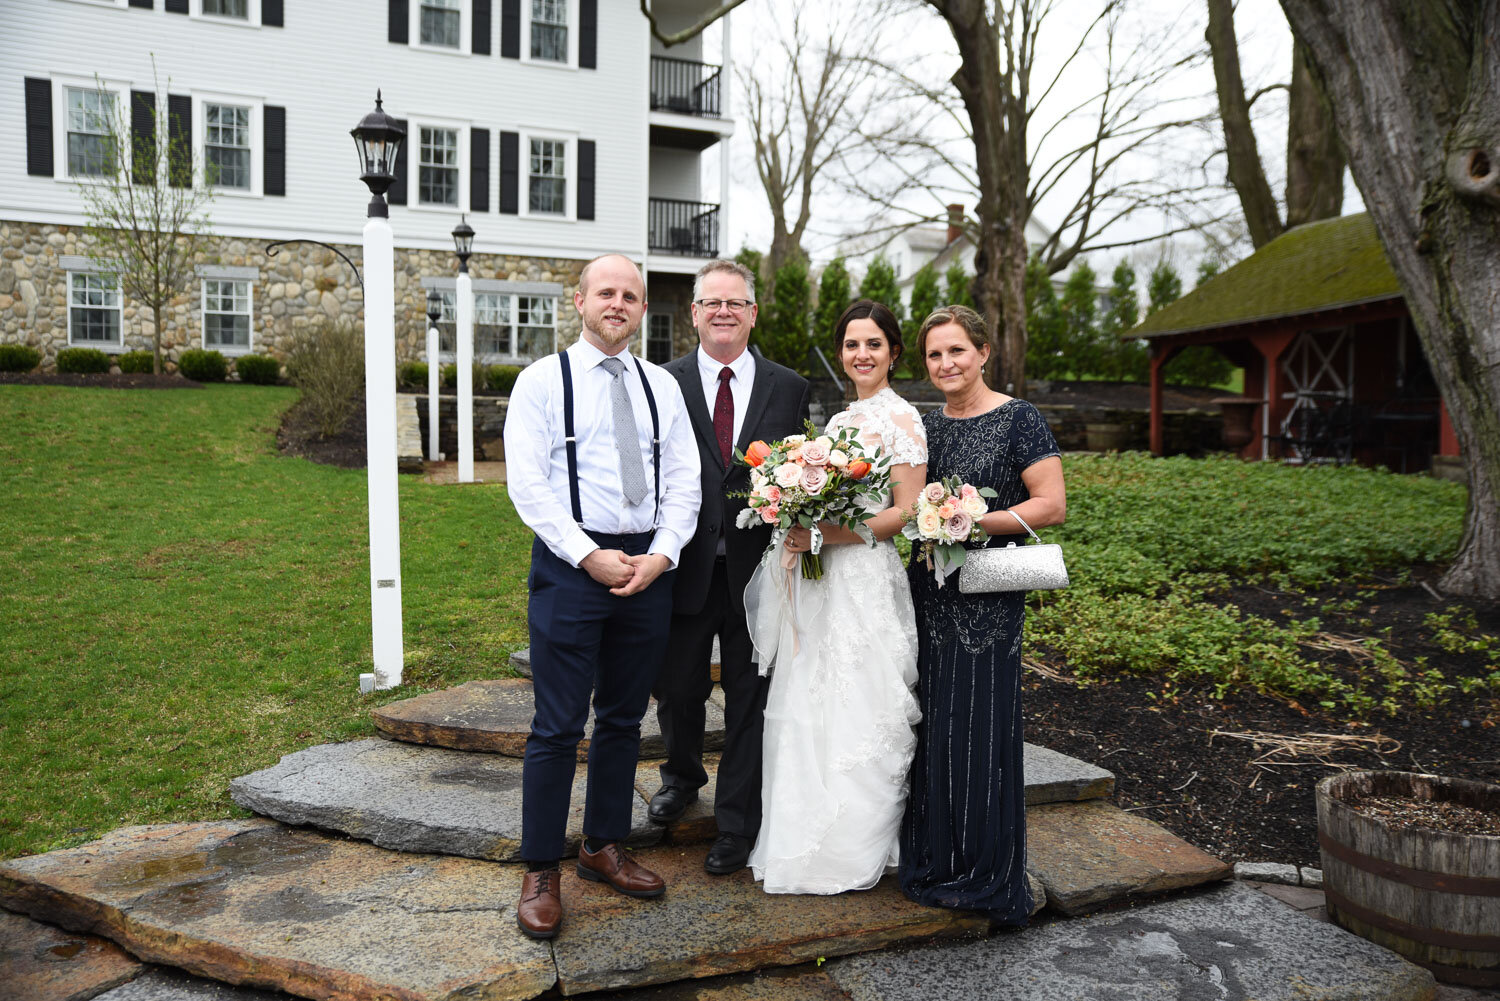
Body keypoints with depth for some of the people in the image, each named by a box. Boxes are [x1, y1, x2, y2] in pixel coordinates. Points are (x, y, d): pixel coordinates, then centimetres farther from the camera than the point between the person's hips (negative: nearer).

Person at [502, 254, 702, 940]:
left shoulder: (661, 386, 12)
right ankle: (540, 871, 12)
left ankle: (605, 847, 30)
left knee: (624, 718, 14)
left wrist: (661, 554, -7)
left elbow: (683, 482, 8)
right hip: (571, 563, -4)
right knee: (558, 725, -2)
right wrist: (590, 555, -15)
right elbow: (527, 483, -8)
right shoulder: (542, 380, 0)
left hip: (649, 567, 4)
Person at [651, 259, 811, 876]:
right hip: (685, 568, 0)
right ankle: (683, 774, 45)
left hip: (756, 569, 1)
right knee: (677, 689, 14)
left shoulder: (789, 388, 5)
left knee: (749, 699, 9)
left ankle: (735, 823, 26)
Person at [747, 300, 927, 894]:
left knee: (855, 708, -2)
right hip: (818, 581, 8)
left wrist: (834, 534, -20)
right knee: (810, 707, 11)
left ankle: (853, 851, 12)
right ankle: (809, 839, 24)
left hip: (863, 579, -8)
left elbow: (908, 513, -12)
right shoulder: (839, 420, 17)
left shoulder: (900, 417, -6)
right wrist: (802, 527, 1)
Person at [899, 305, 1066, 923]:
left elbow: (1051, 506, -11)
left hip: (986, 600, -6)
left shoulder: (1018, 420, -5)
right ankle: (933, 864, 23)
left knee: (979, 726, -2)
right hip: (929, 594, 6)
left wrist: (973, 520, -18)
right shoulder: (924, 426, 13)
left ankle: (986, 877, 14)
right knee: (931, 728, 9)